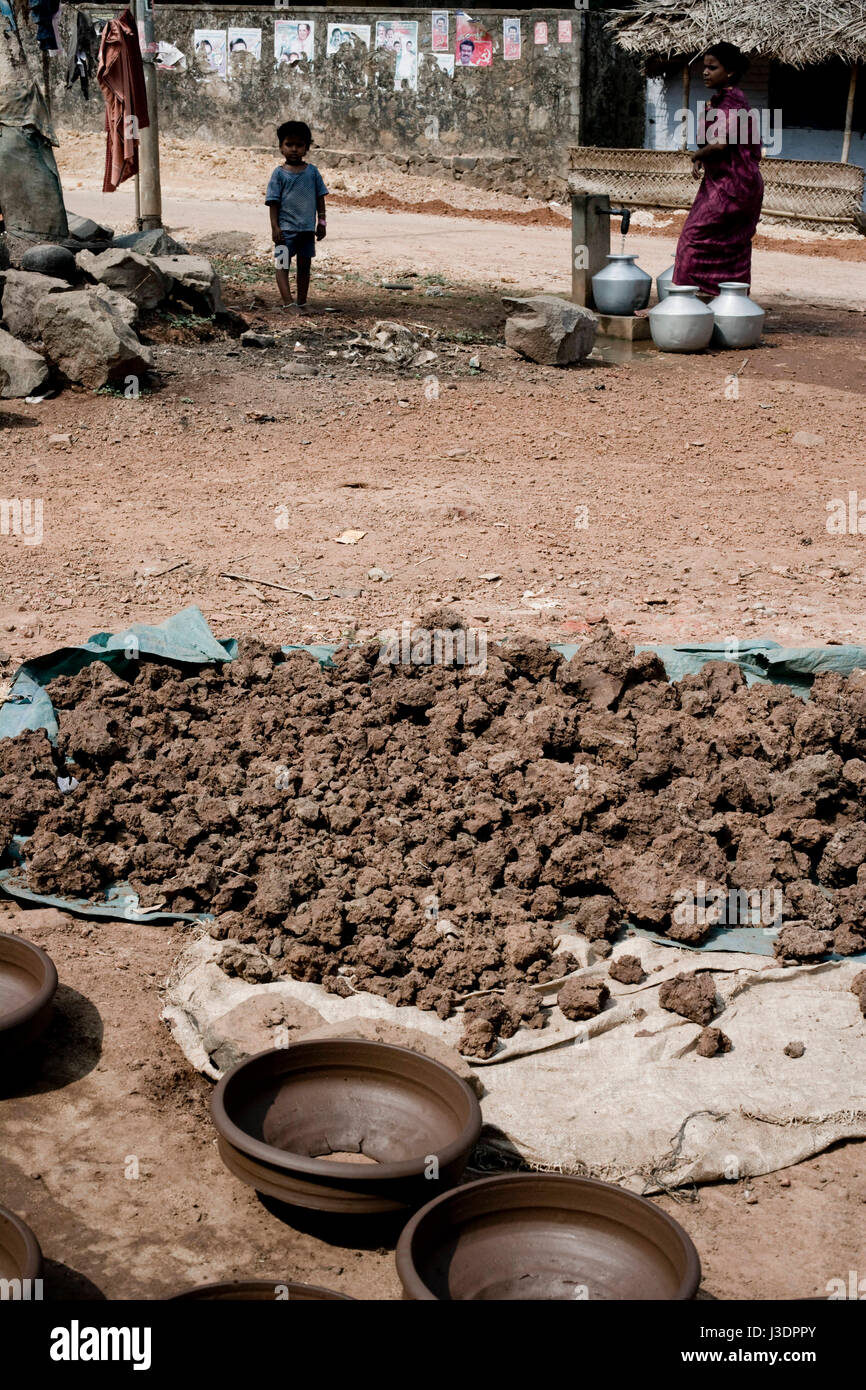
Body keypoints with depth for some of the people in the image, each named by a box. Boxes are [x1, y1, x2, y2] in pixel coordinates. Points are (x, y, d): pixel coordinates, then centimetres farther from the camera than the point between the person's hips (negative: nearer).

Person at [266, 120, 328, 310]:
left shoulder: (312, 171, 4)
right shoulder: (279, 173, -3)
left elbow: (320, 197, 9)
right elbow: (273, 202, -4)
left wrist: (321, 222, 5)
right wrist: (275, 227, -11)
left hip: (308, 228, 3)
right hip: (285, 228, -3)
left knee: (304, 266, 11)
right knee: (282, 266, -7)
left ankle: (302, 303, 20)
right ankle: (287, 303, -11)